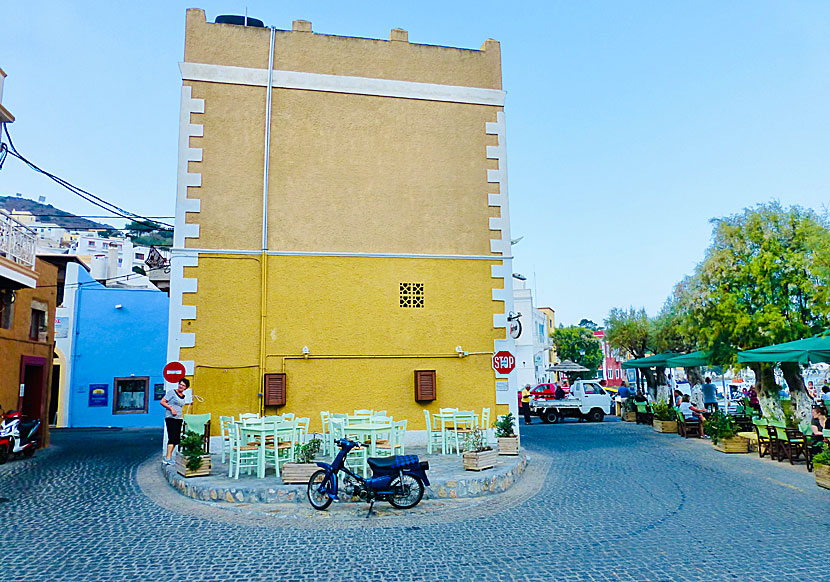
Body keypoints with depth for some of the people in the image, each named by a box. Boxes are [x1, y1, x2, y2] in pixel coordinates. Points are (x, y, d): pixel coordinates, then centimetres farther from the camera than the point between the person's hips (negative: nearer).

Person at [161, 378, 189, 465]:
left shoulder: (183, 396, 16)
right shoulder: (172, 392, -4)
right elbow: (162, 402, -8)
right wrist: (171, 408, -17)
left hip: (179, 418, 8)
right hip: (171, 418, -8)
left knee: (176, 439, 7)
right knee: (172, 438, -15)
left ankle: (169, 457, 16)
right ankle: (167, 458, -15)